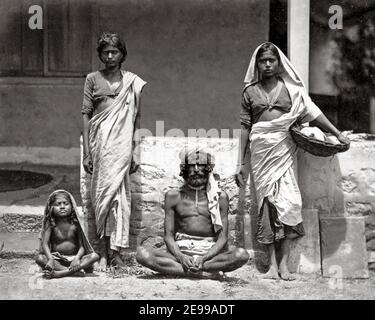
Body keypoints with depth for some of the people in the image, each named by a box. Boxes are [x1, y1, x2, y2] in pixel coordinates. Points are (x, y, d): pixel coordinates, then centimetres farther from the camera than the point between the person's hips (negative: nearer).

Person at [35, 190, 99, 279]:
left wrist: (77, 258, -25)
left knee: (94, 256, -24)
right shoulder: (51, 224, 0)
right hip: (57, 260, -1)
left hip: (73, 258, 1)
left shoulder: (75, 224, 1)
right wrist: (50, 259, -30)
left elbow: (82, 245, -4)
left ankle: (60, 273, -38)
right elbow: (45, 244, -11)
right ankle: (74, 271, -38)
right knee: (39, 258, -30)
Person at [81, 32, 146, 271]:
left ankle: (116, 250, 0)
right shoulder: (93, 79, 7)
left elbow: (136, 120, 11)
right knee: (101, 194, -1)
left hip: (122, 143, 0)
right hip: (99, 143, 0)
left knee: (117, 193, -6)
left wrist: (135, 153, 8)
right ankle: (103, 253, 1)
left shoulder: (133, 82, 9)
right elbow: (86, 115, 5)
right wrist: (86, 151, -2)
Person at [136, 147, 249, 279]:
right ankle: (204, 273, -31)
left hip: (210, 250, 0)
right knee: (142, 254, -28)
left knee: (242, 254, -30)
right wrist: (180, 256, -18)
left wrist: (204, 258, -18)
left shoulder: (220, 197, 7)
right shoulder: (173, 196, 8)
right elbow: (168, 235, 4)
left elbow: (222, 237, 1)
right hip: (181, 250, 0)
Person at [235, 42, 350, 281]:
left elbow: (312, 112, 5)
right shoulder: (250, 91, 10)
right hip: (260, 149, 1)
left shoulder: (290, 87, 8)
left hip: (284, 148, -1)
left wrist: (338, 134, -2)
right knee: (267, 201, -2)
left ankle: (284, 263, -5)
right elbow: (245, 127, 10)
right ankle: (272, 264, 0)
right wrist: (241, 164, 8)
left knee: (287, 201, -9)